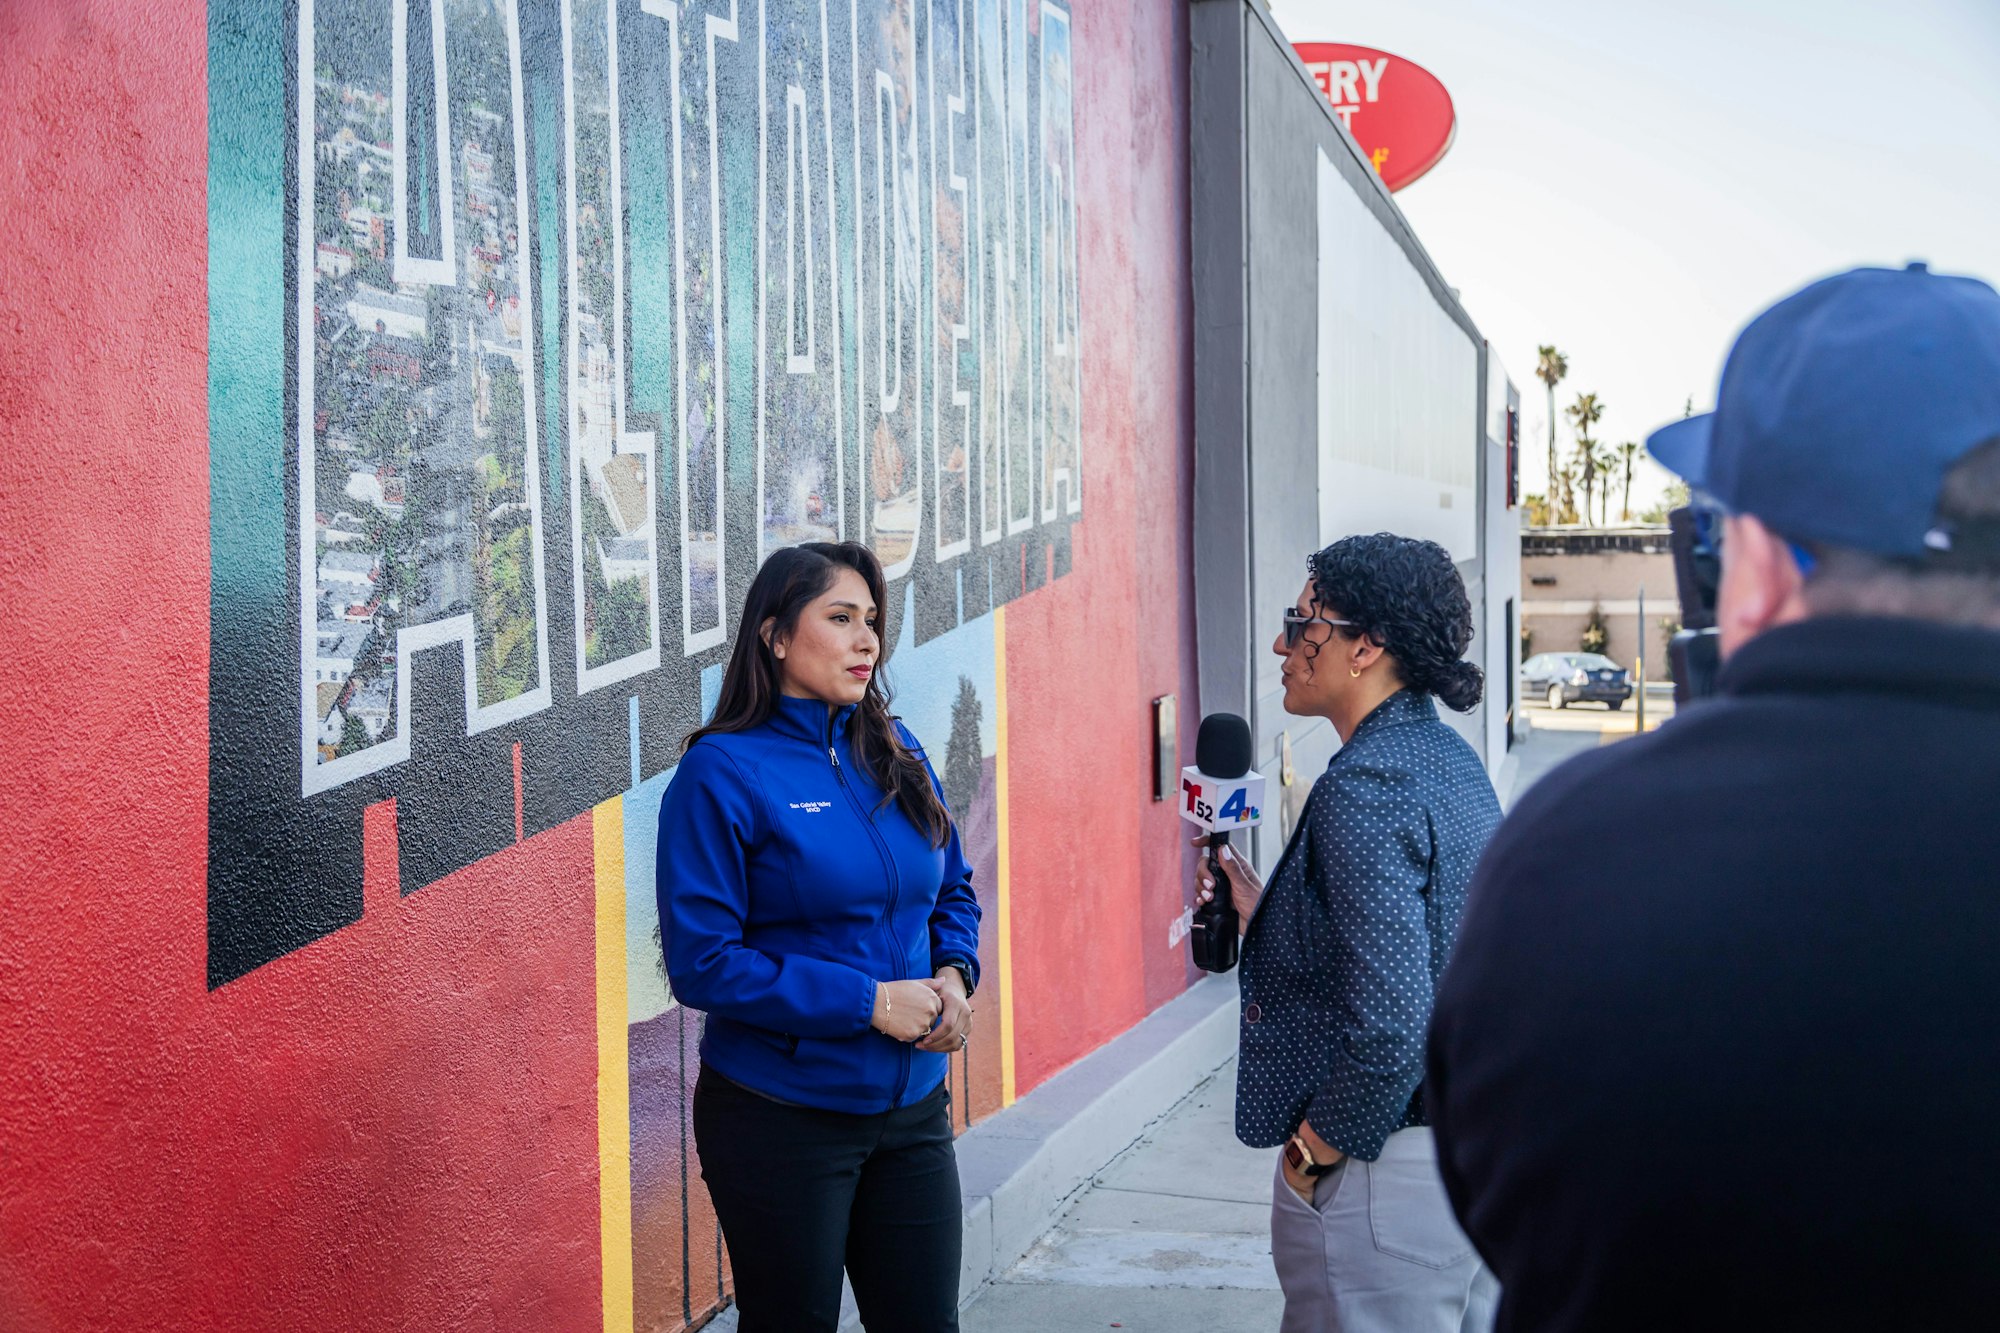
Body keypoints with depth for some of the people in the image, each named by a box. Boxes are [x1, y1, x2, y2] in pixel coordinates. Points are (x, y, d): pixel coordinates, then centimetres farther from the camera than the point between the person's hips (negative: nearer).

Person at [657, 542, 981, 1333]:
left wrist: (954, 973, -4)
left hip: (912, 1111, 6)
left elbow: (953, 890, 18)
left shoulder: (896, 756, 6)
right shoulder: (725, 771, -13)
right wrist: (868, 1001, -19)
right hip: (781, 1115, -5)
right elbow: (701, 963, -17)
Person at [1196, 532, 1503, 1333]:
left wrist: (1317, 1147, -15)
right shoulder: (1454, 761, 8)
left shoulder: (1364, 791, -21)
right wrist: (1265, 914, 14)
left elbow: (1389, 1022, -28)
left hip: (1388, 1171, -10)